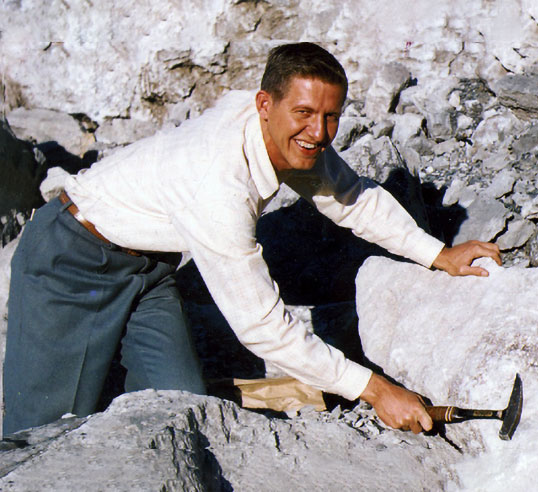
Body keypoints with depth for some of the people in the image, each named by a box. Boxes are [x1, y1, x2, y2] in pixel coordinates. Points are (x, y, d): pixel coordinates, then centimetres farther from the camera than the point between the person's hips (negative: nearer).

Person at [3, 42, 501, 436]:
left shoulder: (293, 138, -13)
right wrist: (372, 389, -27)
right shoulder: (218, 185, -37)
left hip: (149, 264, 8)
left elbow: (353, 196, 8)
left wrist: (437, 253, 2)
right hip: (70, 261, -7)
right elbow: (262, 327, -32)